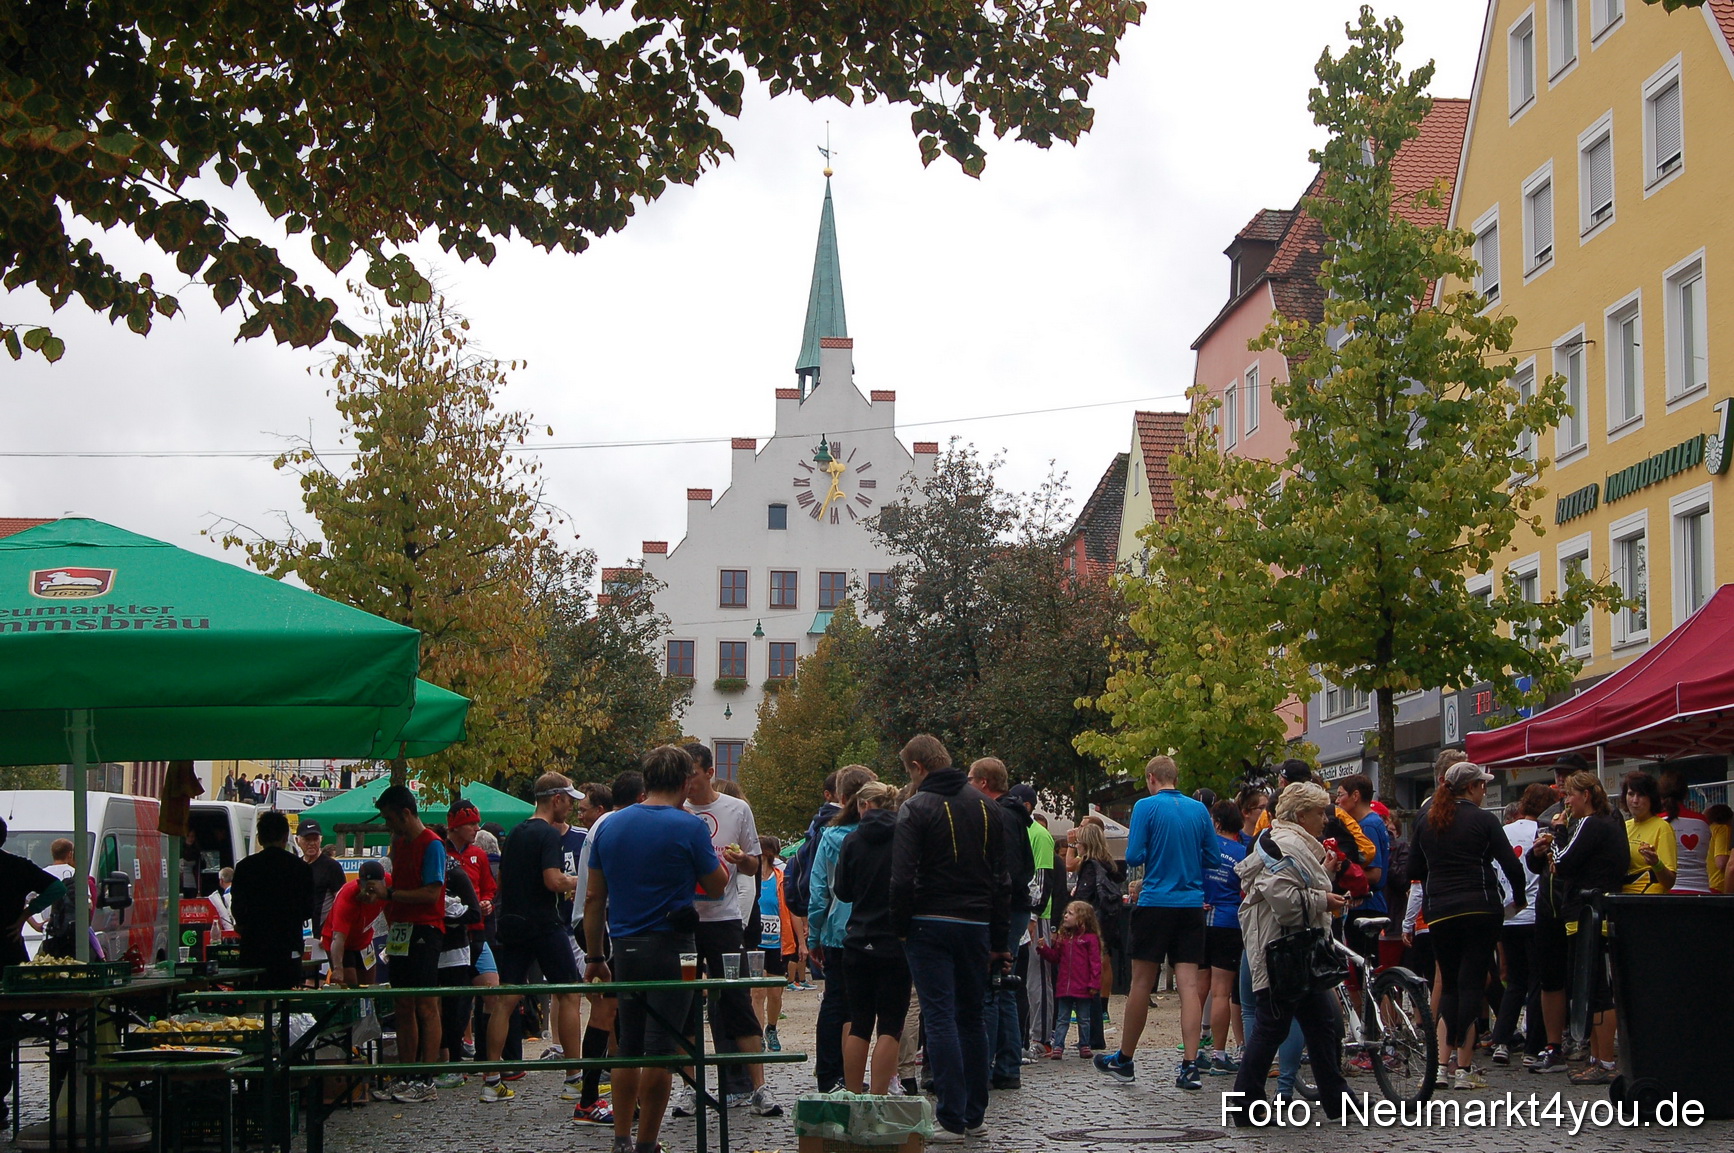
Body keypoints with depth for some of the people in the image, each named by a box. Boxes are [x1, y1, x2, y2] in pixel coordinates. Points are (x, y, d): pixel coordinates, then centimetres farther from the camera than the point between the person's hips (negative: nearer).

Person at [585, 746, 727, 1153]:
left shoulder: (609, 826, 6)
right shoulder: (689, 827, -9)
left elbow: (593, 897, 8)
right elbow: (716, 886, 2)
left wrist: (594, 956, 14)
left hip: (624, 948, 5)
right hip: (670, 947, -5)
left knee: (628, 1048, 14)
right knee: (660, 1050, -1)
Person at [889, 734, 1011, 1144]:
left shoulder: (916, 808, -9)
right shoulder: (985, 805, 9)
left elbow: (902, 879, -15)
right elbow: (1002, 876, 11)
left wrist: (901, 927, -2)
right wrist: (998, 936, 15)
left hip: (930, 925, -5)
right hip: (976, 925, 5)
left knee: (940, 1019, -4)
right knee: (972, 1018, 14)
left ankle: (951, 1120, -7)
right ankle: (975, 1116, 18)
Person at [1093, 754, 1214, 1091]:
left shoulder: (1146, 807, -6)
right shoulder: (1199, 810, 6)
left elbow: (1134, 856, -10)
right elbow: (1212, 858, 9)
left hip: (1155, 903, -3)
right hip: (1192, 905, 3)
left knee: (1142, 983, 6)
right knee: (1189, 983, 0)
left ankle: (1124, 1061, 18)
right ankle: (1189, 1066, -6)